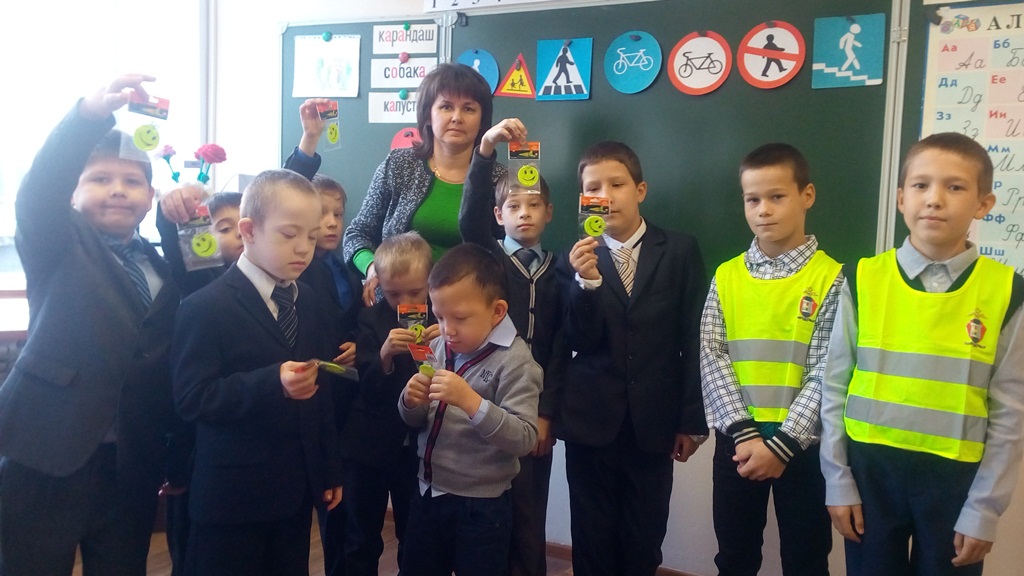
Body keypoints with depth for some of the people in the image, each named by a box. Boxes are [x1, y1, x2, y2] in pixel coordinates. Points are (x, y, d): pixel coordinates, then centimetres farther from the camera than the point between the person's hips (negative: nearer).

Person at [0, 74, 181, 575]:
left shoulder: (161, 263, 10)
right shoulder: (58, 247, -1)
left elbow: (176, 348, 4)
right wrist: (93, 113, -37)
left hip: (133, 463, 4)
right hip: (47, 457, -3)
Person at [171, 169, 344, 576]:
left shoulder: (307, 302, 10)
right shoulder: (206, 308, -11)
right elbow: (191, 398, -18)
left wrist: (330, 469, 13)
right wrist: (272, 384, -30)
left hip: (296, 490, 6)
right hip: (232, 497, -6)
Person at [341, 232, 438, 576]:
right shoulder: (371, 321, -5)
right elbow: (367, 391, -12)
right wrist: (384, 355, -31)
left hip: (420, 445, 1)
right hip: (370, 445, -1)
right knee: (361, 539, 11)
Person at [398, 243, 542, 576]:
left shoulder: (514, 360, -17)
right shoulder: (438, 348, 2)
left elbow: (524, 440, -24)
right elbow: (415, 423, 10)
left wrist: (470, 401, -35)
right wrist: (411, 402, -13)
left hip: (481, 505, -6)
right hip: (429, 494, 6)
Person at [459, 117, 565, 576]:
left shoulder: (558, 270, 7)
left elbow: (561, 345, 4)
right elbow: (469, 218, -18)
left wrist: (546, 411, -3)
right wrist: (485, 151, -32)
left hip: (535, 408, 1)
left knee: (528, 513, 8)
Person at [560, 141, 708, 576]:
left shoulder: (680, 251, 0)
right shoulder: (579, 257, 0)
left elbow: (693, 341, 0)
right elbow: (580, 343, -9)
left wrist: (692, 420, -1)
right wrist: (588, 281, -24)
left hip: (653, 423, 0)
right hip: (590, 421, 0)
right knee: (592, 541, 12)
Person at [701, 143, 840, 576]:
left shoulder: (831, 279, -6)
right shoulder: (726, 277, 2)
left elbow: (825, 375, -9)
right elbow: (712, 360, -4)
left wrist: (783, 443, -15)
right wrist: (744, 432, -13)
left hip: (801, 443, -2)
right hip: (737, 440, 2)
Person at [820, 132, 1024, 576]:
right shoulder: (861, 281, -5)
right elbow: (834, 387, 0)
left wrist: (985, 509, -2)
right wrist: (838, 481, 0)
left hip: (955, 476, 0)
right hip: (871, 468, 1)